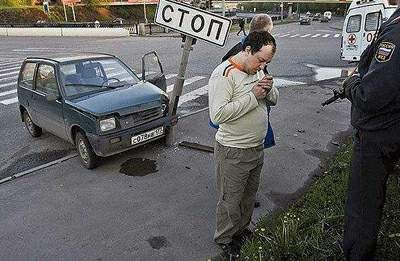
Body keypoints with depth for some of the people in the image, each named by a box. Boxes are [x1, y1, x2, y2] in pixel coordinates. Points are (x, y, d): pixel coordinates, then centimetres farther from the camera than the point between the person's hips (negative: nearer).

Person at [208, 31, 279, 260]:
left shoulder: (258, 70, 6)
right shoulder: (224, 74, -20)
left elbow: (274, 100, 14)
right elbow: (217, 114, -30)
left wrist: (269, 89, -10)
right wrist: (253, 96, -26)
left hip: (257, 147, 8)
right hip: (233, 152, -8)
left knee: (249, 196, 24)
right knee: (231, 200, 10)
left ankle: (242, 230, 46)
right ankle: (225, 239, 33)